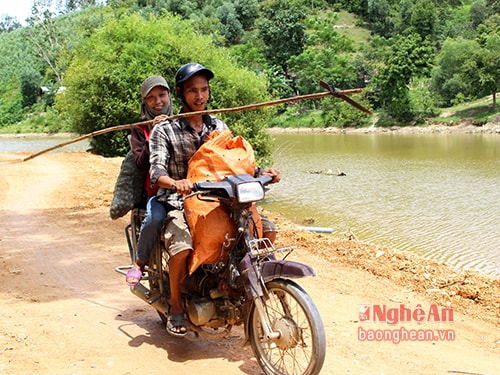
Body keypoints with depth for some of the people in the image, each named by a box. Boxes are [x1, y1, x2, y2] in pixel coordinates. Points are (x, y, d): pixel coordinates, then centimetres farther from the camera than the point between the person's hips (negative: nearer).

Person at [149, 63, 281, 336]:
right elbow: (157, 171, -14)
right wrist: (175, 183, -37)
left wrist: (261, 172, -8)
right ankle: (176, 306, -8)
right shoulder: (164, 130, 0)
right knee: (182, 247, -34)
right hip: (179, 204, -4)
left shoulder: (219, 127, 14)